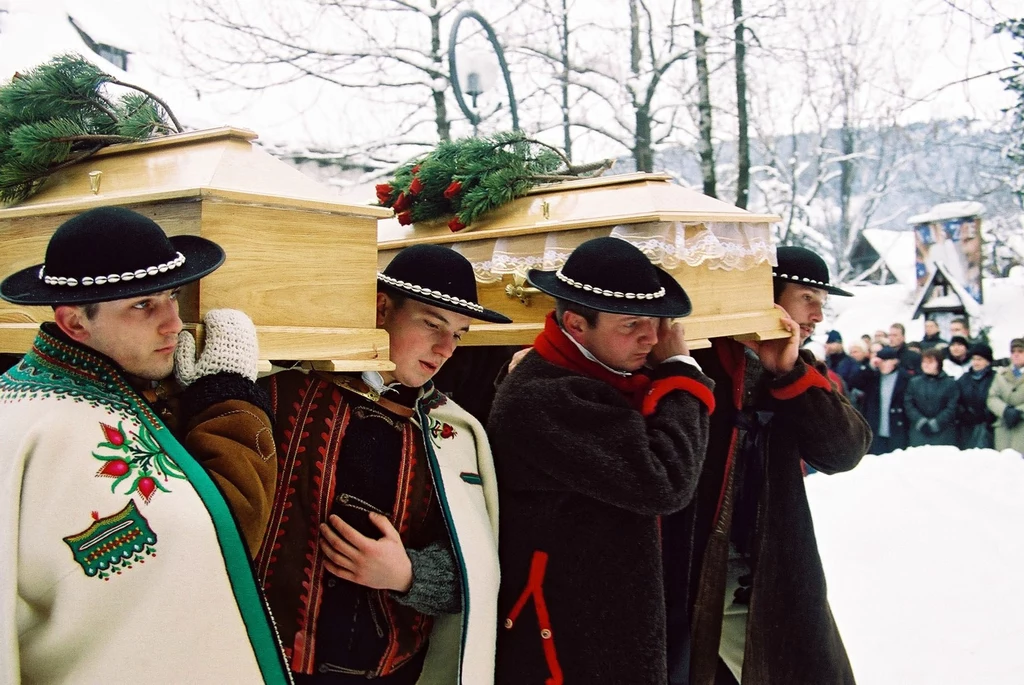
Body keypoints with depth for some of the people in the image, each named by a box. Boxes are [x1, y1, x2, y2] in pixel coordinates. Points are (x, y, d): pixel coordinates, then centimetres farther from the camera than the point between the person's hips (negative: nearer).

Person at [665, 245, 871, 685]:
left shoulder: (800, 376, 12)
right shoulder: (695, 356, -6)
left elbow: (845, 452, -4)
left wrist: (790, 372, -14)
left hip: (768, 583, 5)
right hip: (684, 576, -5)